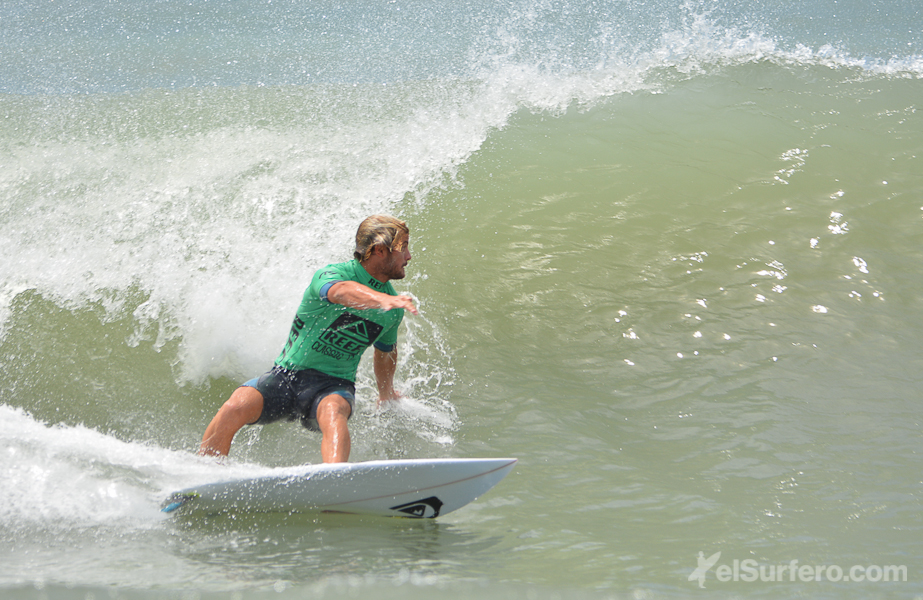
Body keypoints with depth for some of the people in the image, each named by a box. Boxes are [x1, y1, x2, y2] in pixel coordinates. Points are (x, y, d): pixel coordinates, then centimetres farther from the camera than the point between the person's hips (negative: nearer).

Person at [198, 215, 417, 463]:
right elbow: (343, 292, -40)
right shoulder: (330, 275, -14)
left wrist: (386, 393, 41)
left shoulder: (395, 310, 6)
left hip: (334, 386, 2)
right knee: (237, 406, -29)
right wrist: (383, 301, -59)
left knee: (333, 412, -35)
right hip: (286, 376, -2)